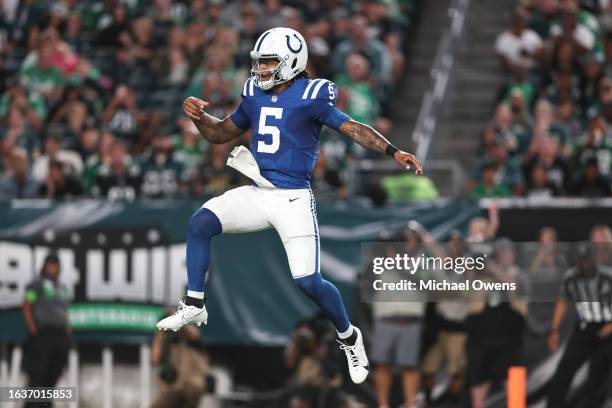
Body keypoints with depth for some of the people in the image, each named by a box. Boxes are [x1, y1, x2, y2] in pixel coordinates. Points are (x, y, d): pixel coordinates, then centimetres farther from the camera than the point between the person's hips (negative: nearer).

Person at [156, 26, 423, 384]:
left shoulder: (311, 96, -9)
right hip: (256, 193, 6)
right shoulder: (255, 94, 10)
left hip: (293, 199, -6)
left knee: (309, 281, -10)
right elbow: (222, 133, 21)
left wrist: (394, 152, -28)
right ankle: (194, 306, -2)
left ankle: (348, 337, 15)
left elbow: (352, 128, -15)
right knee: (201, 223, -14)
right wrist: (199, 116, 0)